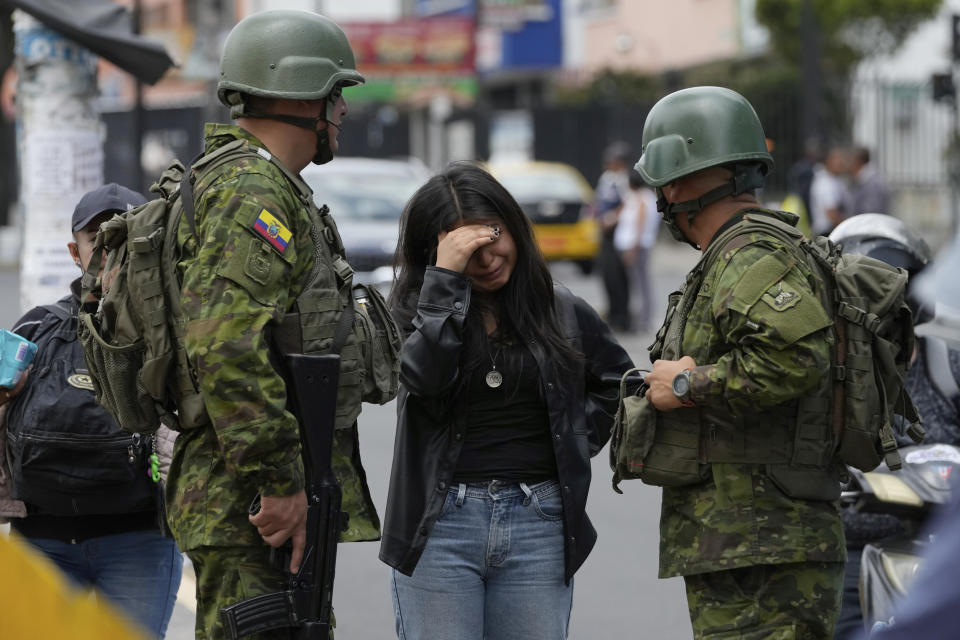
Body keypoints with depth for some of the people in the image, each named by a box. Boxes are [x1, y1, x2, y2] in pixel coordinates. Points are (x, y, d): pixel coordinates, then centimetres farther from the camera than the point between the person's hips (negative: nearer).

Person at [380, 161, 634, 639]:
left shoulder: (562, 312, 9)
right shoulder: (416, 309, 2)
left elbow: (616, 381, 25)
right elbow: (423, 375, -20)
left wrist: (576, 442, 10)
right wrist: (446, 277, -19)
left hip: (538, 528, 2)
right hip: (440, 526, -2)